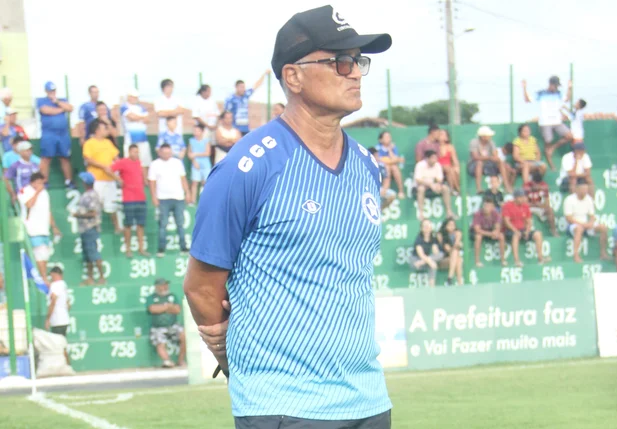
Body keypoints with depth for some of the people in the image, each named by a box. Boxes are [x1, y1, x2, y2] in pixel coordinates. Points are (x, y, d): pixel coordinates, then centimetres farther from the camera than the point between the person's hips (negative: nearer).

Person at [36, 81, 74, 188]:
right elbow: (46, 110, -12)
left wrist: (57, 101, -5)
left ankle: (69, 182, 11)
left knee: (65, 158, 5)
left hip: (63, 134, 4)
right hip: (48, 135, -3)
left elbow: (70, 108, 1)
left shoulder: (62, 100, 18)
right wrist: (61, 109, 0)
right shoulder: (41, 101, 7)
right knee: (46, 158, -9)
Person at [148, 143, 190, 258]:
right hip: (163, 199, -2)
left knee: (180, 224, 4)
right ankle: (161, 249, -1)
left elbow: (183, 179, 13)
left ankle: (183, 247, 8)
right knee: (163, 224, -4)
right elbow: (152, 182, 0)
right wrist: (154, 197, -8)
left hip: (178, 197, 2)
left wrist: (187, 193, 6)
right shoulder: (155, 165, 4)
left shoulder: (177, 162, 11)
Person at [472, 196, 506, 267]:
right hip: (479, 231, -4)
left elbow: (497, 228, -18)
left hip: (490, 230, 4)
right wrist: (490, 233, -42)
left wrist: (496, 232, -44)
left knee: (501, 236, -19)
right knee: (478, 236, -37)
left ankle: (503, 260, -7)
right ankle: (477, 261, -29)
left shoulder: (496, 214, -20)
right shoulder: (478, 214, -31)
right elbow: (477, 230, -33)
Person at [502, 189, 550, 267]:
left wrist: (527, 231, -8)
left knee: (537, 234, -15)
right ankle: (516, 260, -45)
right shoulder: (507, 206, -6)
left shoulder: (525, 206, 10)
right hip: (510, 230, -6)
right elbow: (506, 221, -14)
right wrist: (516, 231, -24)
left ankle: (540, 258, -14)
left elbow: (529, 221, 11)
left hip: (523, 230, 6)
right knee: (516, 235, -39)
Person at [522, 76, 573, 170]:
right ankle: (551, 167, 3)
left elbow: (566, 99, 26)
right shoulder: (541, 94, 0)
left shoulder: (558, 94, 12)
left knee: (569, 136, -14)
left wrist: (569, 88, 17)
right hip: (545, 123, -4)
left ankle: (553, 147, 6)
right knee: (547, 144, -4)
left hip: (557, 122, 4)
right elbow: (527, 100, -1)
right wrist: (524, 88, -11)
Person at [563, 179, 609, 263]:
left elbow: (592, 216, 10)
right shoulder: (569, 200, -11)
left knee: (603, 227, -16)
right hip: (573, 225, -6)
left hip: (586, 225, 6)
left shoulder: (588, 199, 7)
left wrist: (590, 223, -13)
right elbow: (568, 218, -15)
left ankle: (603, 253, -7)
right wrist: (583, 224, -22)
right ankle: (576, 255, -45)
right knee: (579, 228, -41)